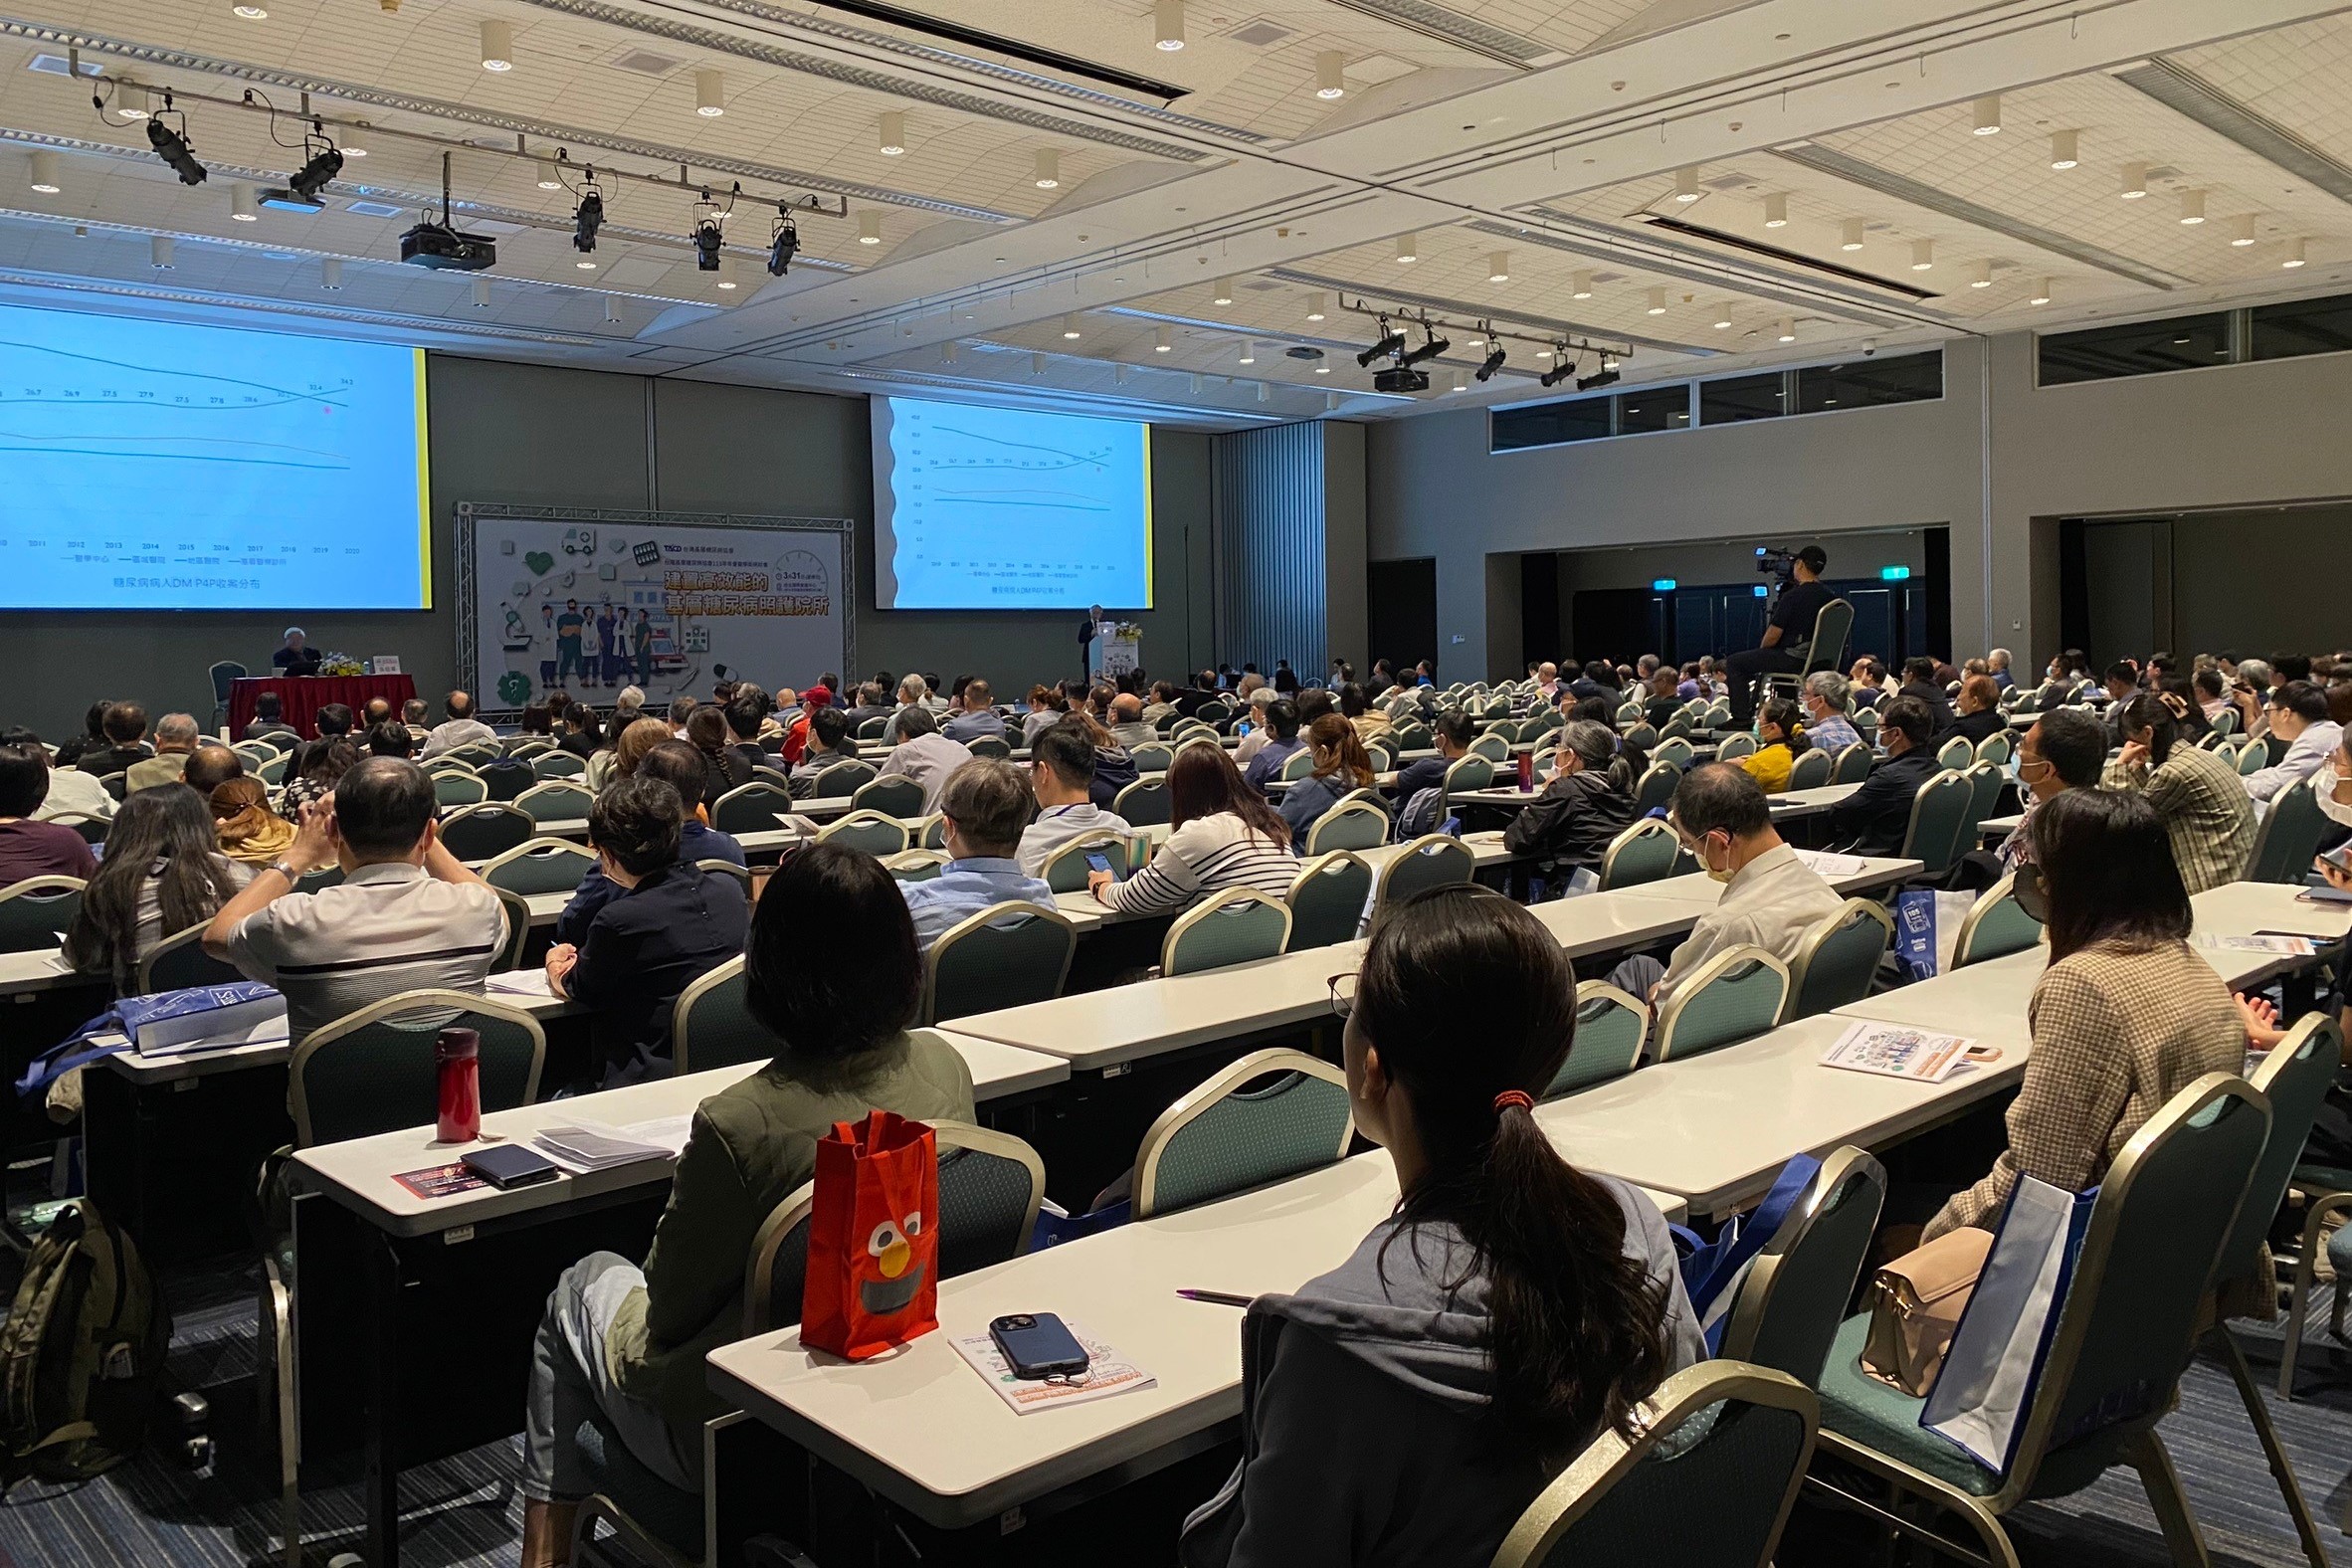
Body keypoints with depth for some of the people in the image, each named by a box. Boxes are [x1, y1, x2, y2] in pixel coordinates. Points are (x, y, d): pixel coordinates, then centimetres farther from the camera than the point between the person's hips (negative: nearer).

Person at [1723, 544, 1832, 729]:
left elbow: (1773, 635, -16)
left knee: (1735, 663, 5)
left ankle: (1742, 718, 0)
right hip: (1817, 660, 8)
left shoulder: (1793, 596, -19)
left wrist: (1762, 649, 5)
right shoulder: (1830, 598, 4)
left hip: (1793, 660, -8)